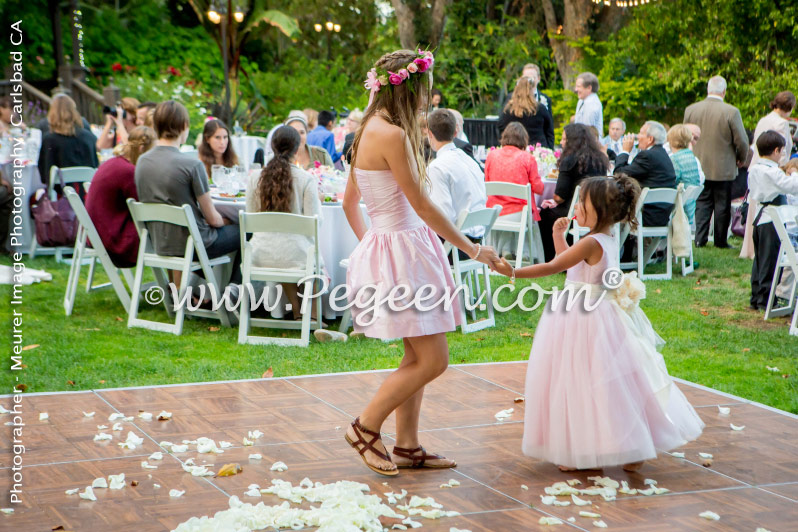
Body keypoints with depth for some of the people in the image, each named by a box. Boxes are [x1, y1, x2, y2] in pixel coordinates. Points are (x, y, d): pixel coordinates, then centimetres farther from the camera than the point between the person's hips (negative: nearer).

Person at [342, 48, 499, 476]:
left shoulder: (370, 131, 11)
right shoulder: (393, 135, -19)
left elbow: (349, 203, 17)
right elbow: (422, 206, -16)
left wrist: (370, 243, 22)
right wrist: (472, 249, -8)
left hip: (385, 246, 10)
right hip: (403, 249, -10)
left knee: (418, 357, 15)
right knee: (433, 360, -4)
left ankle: (407, 447, 21)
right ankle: (366, 426, 8)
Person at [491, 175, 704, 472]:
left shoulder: (591, 244, -21)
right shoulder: (607, 241, 8)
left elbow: (552, 267, -23)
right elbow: (567, 260, 22)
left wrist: (513, 273, -23)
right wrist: (559, 235, 15)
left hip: (585, 321, -10)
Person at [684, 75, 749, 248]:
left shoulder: (690, 109, -3)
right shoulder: (732, 112, -15)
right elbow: (742, 141, -10)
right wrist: (741, 159, 9)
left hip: (699, 167, 3)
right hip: (724, 168, -3)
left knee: (702, 203, 13)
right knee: (722, 205, 6)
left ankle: (700, 238, 8)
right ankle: (720, 241, 11)